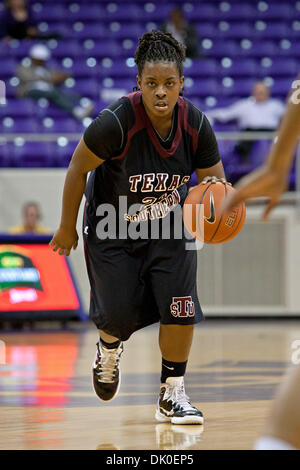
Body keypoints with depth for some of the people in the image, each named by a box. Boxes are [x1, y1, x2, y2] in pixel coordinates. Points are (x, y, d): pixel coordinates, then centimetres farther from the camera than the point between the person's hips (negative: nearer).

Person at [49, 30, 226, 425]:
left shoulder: (196, 124, -19)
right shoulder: (117, 121, -30)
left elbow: (215, 181, -4)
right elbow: (78, 167, -16)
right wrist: (68, 227, -8)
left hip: (168, 226, 3)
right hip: (113, 228, -2)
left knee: (180, 307, -10)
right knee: (120, 315, 1)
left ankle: (172, 395, 5)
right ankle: (109, 350, 39)